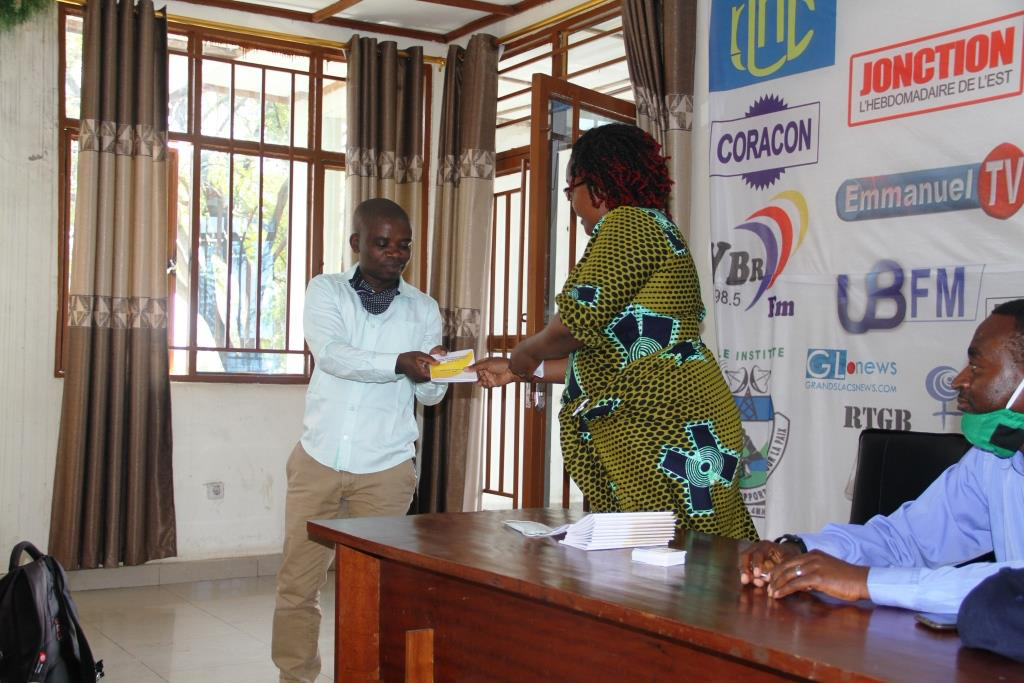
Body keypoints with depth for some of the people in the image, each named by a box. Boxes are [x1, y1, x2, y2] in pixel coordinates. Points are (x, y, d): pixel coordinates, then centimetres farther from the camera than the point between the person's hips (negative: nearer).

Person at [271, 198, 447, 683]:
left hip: (386, 467, 0)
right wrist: (399, 363, -29)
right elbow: (330, 353, -14)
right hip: (318, 460, 0)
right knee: (297, 583, 3)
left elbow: (429, 394, 5)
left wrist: (432, 374, -19)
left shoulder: (424, 309, 7)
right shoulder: (325, 291, 4)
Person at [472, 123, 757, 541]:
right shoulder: (655, 230, 26)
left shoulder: (627, 223, -6)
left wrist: (526, 353, 6)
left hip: (661, 431, -10)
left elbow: (579, 323, -15)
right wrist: (521, 371, 28)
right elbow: (609, 358, 25)